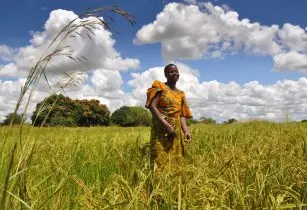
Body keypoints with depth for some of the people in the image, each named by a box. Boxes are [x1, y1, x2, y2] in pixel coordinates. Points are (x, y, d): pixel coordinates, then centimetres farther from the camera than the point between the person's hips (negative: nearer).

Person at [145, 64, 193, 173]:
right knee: (161, 160, -11)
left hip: (176, 131, 6)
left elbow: (182, 114, 11)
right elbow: (152, 106, -12)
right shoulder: (159, 86, 1)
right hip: (161, 129, -6)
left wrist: (186, 130, -8)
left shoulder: (181, 93, 18)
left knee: (175, 160, 6)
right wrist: (166, 124, -21)